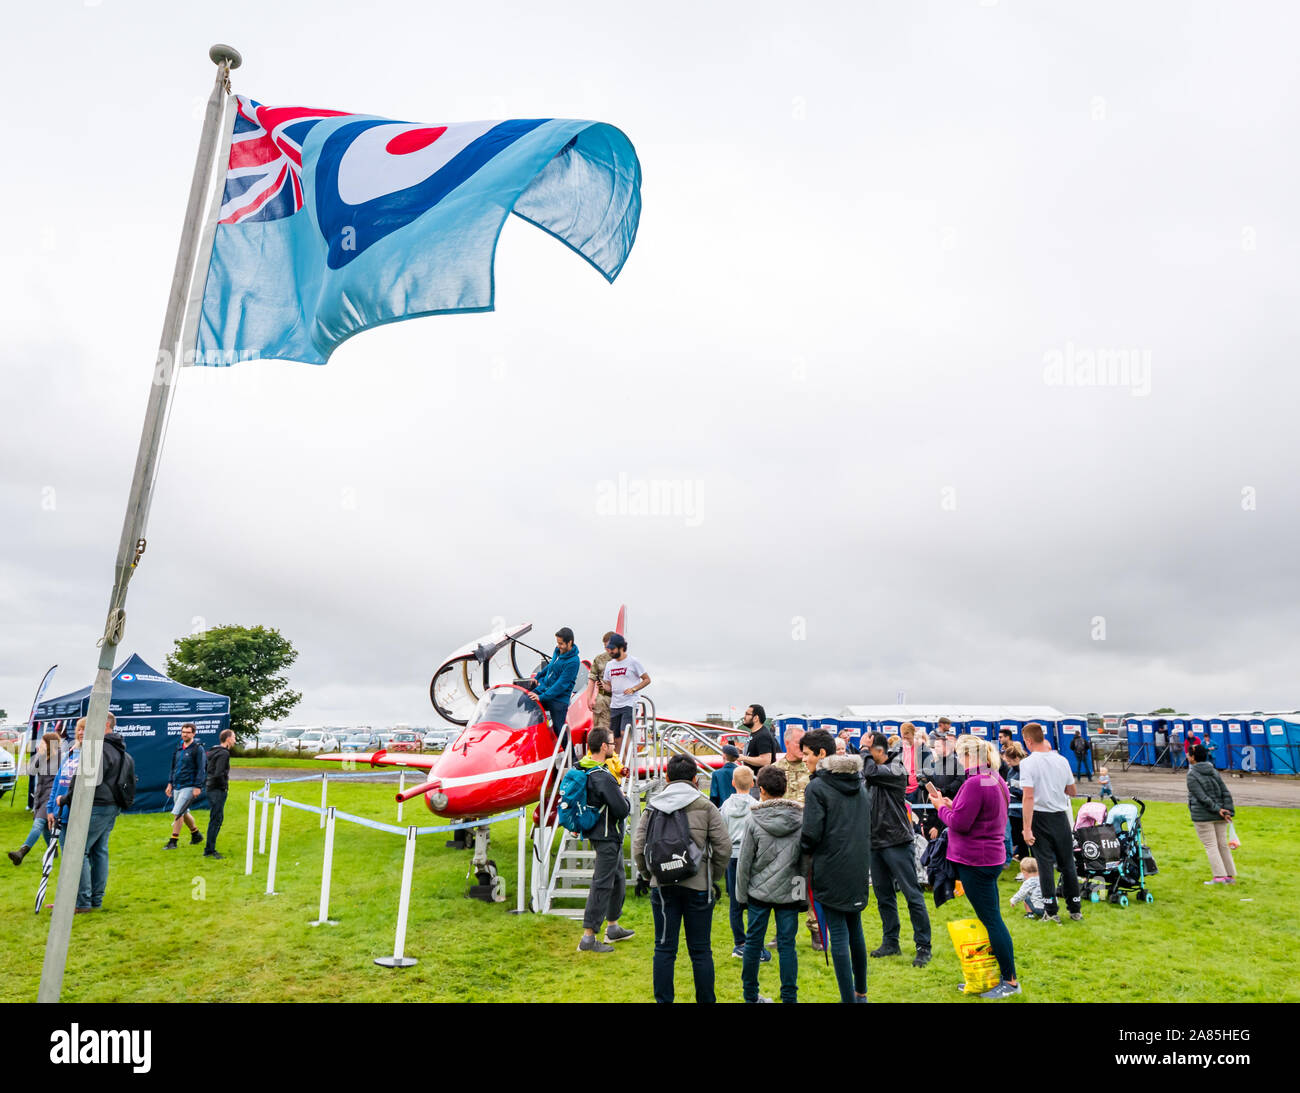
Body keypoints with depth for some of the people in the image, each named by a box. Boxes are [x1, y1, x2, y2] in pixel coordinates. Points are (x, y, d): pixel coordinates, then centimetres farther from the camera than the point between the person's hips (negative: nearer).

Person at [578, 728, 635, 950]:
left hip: (598, 833, 10)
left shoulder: (584, 769, 3)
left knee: (618, 878, 21)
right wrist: (625, 798, -3)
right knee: (602, 884, -3)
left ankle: (613, 928, 33)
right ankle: (588, 937, 3)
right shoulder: (604, 777, -26)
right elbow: (622, 810, -24)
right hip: (607, 836, -10)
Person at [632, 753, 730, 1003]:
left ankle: (663, 999, 15)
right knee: (700, 950, 9)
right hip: (698, 886, -1)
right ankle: (705, 999, 17)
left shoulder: (653, 806, 2)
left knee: (664, 948, 10)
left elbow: (638, 847, 0)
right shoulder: (705, 806, -3)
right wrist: (713, 875, 9)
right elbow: (723, 846, -5)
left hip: (663, 886, 1)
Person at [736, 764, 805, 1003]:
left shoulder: (753, 819, -9)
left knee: (753, 942, 11)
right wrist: (806, 894, 8)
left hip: (759, 891, -1)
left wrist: (742, 894, 5)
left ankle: (750, 994, 22)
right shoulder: (801, 818, -3)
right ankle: (789, 997, 13)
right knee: (787, 944, 8)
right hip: (789, 892, 1)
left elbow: (744, 862, -5)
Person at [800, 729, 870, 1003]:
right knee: (855, 931, 19)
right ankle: (860, 993, 31)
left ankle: (848, 998, 5)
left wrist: (803, 848, 2)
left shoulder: (817, 787, -15)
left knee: (838, 935, 1)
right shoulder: (858, 784, 7)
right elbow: (867, 826, 15)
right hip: (858, 868, 7)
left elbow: (811, 835, -17)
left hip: (831, 870, -7)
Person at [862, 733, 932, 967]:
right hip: (875, 842, 7)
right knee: (883, 895, 13)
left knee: (912, 895, -1)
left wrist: (866, 750, -14)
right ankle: (890, 943, 24)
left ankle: (923, 947, 7)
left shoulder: (896, 770, -11)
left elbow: (871, 773, -25)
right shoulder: (873, 772, 10)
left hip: (897, 842, -7)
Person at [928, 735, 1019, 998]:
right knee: (991, 919, 16)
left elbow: (959, 823, -21)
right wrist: (952, 805, 7)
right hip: (992, 856, 10)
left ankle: (1010, 981, 9)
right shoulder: (995, 780, 10)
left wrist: (941, 806, -6)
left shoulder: (974, 783, -22)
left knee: (991, 920, 0)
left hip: (975, 861, -10)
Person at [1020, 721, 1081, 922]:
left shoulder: (1028, 763, -14)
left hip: (1040, 817, -4)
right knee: (1068, 864, 14)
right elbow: (1072, 792, 10)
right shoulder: (1061, 760, 1)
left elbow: (1028, 797, -19)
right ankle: (1075, 909, 22)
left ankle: (1051, 911, 8)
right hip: (1061, 816, 4)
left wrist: (1026, 828, -18)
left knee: (1045, 864, 4)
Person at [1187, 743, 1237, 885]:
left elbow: (1202, 797, -19)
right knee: (1223, 845, 13)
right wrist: (1228, 811, -2)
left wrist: (1217, 809, -13)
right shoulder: (1214, 772, 8)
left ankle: (1219, 876, -3)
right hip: (1219, 816, 6)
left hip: (1202, 817, -6)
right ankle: (1230, 875, 17)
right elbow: (1226, 793, 3)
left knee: (1210, 846, 0)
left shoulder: (1191, 775, -11)